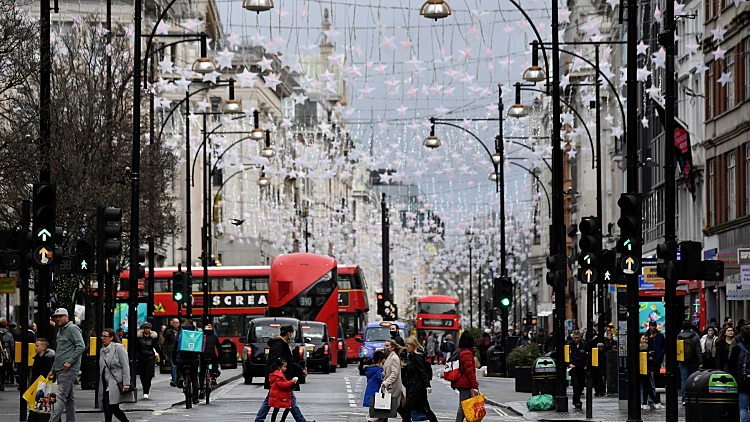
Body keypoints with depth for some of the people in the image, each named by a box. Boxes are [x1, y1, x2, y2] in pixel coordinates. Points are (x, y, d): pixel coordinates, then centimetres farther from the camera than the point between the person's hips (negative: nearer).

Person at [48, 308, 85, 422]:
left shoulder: (72, 329, -7)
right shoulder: (60, 332, 22)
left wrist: (69, 361, -20)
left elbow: (81, 346, -17)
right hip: (60, 370, 10)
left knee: (61, 397, -16)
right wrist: (53, 370, 23)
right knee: (69, 398, 12)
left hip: (69, 370, -10)